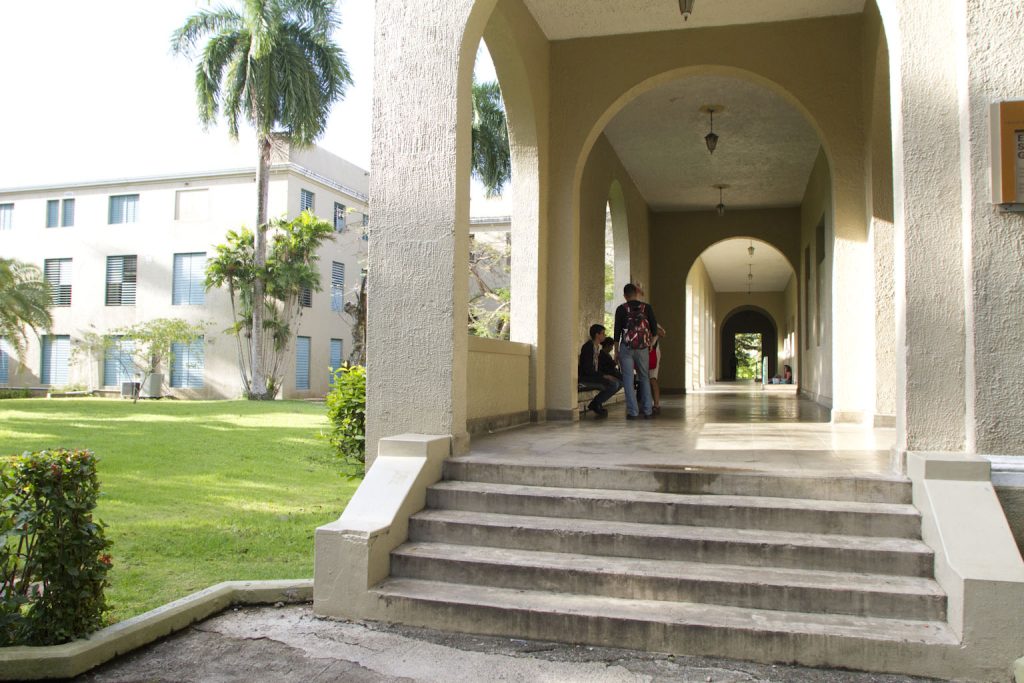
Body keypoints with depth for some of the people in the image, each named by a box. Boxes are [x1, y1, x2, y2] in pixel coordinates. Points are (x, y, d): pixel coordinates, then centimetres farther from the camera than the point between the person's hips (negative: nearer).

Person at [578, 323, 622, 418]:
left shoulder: (598, 347, 13)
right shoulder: (588, 347, -16)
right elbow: (587, 369, -22)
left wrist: (608, 375, 2)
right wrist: (603, 376, -20)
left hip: (595, 375, 10)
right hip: (585, 377, -9)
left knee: (619, 383, 0)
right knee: (613, 384, -24)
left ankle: (596, 404, 5)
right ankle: (596, 404, -6)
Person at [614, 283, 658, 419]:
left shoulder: (621, 309, -2)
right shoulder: (646, 307, 3)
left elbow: (617, 330, -2)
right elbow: (654, 327, 3)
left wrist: (616, 350, 4)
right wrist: (651, 343, 19)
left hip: (626, 347, -2)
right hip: (643, 347, 2)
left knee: (628, 379, 1)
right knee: (644, 378, 14)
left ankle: (633, 411, -3)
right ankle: (647, 410, 11)